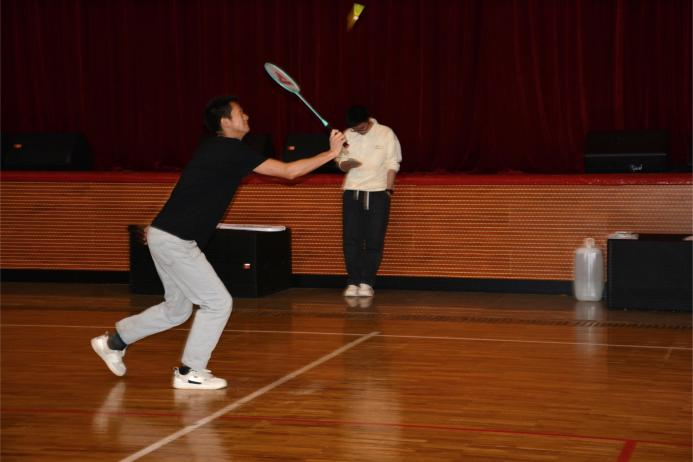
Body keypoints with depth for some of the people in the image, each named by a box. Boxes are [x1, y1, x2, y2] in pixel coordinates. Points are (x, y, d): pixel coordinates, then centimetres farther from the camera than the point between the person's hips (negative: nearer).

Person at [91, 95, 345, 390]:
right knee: (218, 303, -3)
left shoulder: (213, 148, 13)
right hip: (175, 241, -9)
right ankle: (189, 373, 5)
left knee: (177, 309, 20)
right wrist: (331, 153, -7)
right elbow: (289, 171, -14)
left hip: (165, 236, 10)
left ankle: (115, 340, 31)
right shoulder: (233, 150, -16)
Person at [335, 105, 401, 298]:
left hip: (377, 192, -2)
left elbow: (392, 165, 3)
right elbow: (341, 163, 12)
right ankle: (353, 282, 4)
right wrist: (348, 163, -12)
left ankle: (366, 283, 4)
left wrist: (389, 189, -3)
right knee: (350, 239, -3)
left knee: (374, 240, -3)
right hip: (352, 192, 2)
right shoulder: (348, 135, 7)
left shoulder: (386, 133, 1)